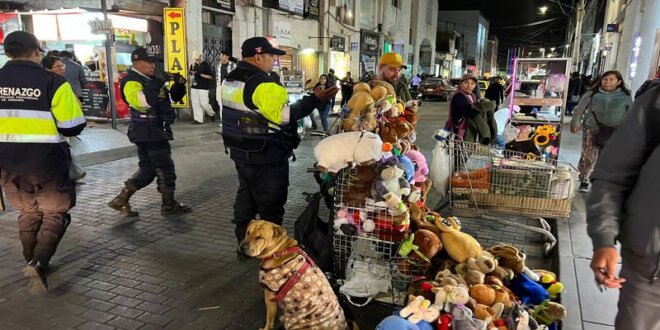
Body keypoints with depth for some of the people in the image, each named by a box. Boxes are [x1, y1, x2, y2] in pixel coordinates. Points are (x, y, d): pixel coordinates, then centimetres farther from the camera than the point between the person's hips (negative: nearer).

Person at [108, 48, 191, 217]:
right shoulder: (131, 82, -13)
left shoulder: (151, 80, 15)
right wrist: (157, 84, -35)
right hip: (149, 132, -10)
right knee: (165, 167, 0)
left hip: (153, 131, 10)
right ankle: (169, 205, 12)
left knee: (147, 169, 14)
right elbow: (140, 100, -34)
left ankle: (121, 199, 18)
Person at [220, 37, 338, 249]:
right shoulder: (261, 83, -21)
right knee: (271, 204, 2)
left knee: (246, 197, 17)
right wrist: (314, 100, -24)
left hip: (241, 151, 10)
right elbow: (283, 115, -27)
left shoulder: (232, 79, 10)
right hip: (265, 157, -9)